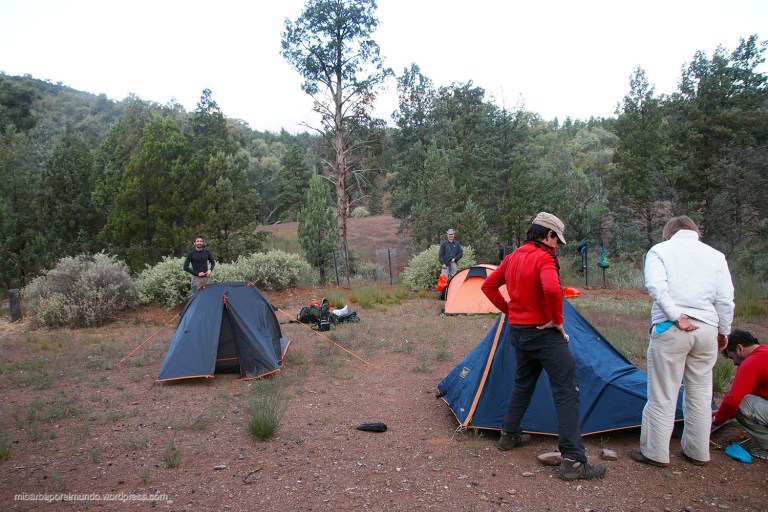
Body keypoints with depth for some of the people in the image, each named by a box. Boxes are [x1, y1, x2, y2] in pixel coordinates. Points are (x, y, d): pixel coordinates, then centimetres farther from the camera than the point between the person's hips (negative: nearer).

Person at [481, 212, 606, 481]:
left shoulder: (512, 258, 10)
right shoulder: (544, 258, -16)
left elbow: (488, 286, 19)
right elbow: (552, 289, -35)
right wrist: (557, 320, -20)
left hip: (517, 332, 9)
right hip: (544, 333, -8)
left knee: (522, 383, 25)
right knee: (567, 392, -4)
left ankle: (509, 435, 35)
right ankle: (573, 460, -3)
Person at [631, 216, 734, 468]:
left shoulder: (660, 250, 4)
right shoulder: (715, 255, 13)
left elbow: (655, 285, -14)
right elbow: (725, 299, 7)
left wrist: (676, 315, -12)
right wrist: (723, 333, 16)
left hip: (670, 330, -4)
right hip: (707, 330, 4)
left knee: (662, 395, 4)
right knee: (700, 394, 16)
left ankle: (655, 453, 14)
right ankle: (698, 452, 28)